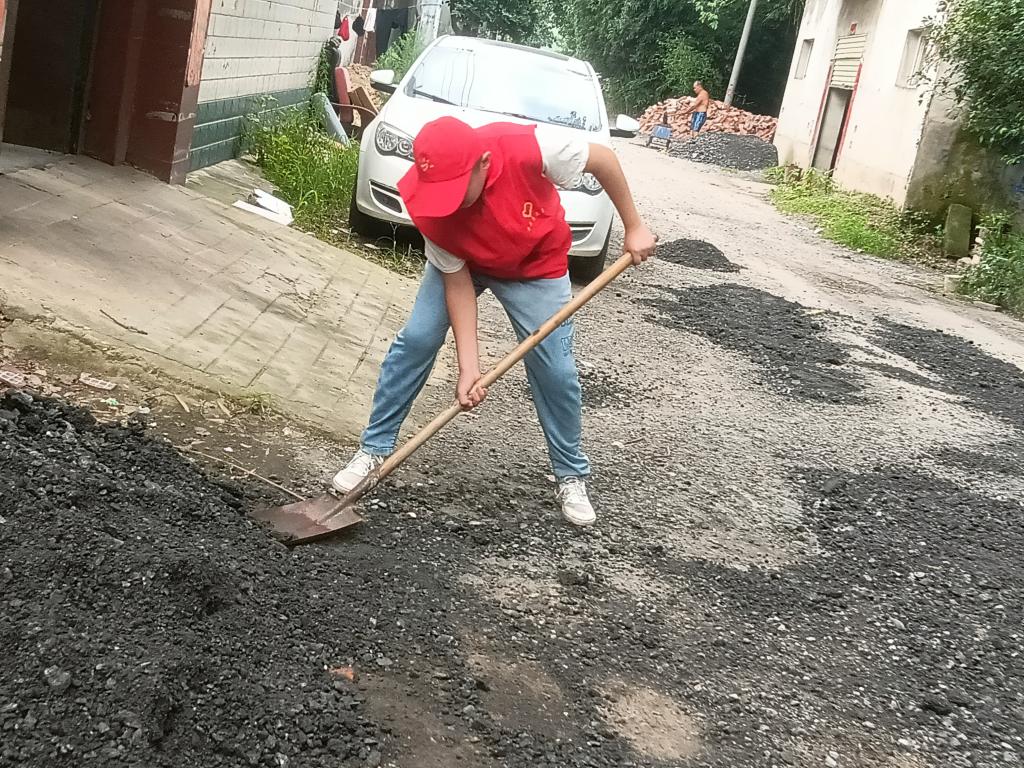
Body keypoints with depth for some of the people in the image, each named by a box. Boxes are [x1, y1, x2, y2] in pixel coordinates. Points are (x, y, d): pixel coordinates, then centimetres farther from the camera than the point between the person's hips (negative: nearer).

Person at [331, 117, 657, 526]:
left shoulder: (530, 147, -40)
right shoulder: (429, 210, -32)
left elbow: (603, 158, -23)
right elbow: (457, 281, -24)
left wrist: (634, 226, -15)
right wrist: (468, 366, -28)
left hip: (536, 267, -1)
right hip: (460, 264, 1)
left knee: (555, 370, -4)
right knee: (416, 339, -12)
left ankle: (572, 475, 17)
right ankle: (374, 448, 6)